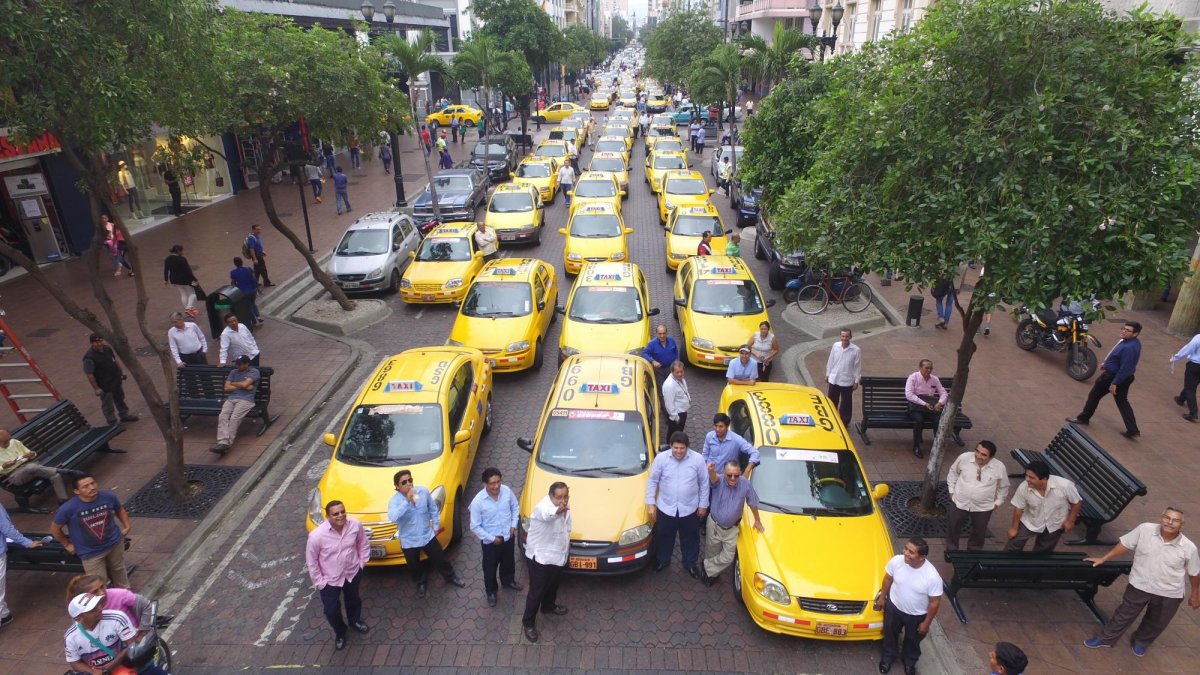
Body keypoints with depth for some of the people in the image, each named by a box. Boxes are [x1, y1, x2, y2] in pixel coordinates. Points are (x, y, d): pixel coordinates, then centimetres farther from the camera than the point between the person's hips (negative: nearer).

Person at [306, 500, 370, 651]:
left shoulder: (355, 525, -23)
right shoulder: (317, 535, -31)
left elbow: (364, 544, -2)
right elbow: (311, 561, -15)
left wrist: (362, 562, 1)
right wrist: (319, 582, -9)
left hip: (353, 573, 3)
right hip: (330, 579, -2)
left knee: (353, 600, 28)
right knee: (331, 611, 13)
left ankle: (355, 620, 60)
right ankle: (340, 633, 46)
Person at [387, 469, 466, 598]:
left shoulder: (423, 491, -13)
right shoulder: (395, 500, -22)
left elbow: (433, 509, 2)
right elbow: (393, 517, -43)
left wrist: (436, 526, 5)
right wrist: (407, 501, -47)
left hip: (428, 535, 2)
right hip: (409, 541, -2)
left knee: (440, 559, 17)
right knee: (414, 566, 19)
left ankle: (451, 578, 43)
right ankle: (420, 584, 49)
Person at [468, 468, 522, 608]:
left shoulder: (507, 491, -18)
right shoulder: (478, 501, -29)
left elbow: (515, 508, 2)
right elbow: (475, 526, -18)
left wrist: (513, 525, -7)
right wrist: (492, 538, -16)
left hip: (508, 536, 4)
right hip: (490, 541, -3)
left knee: (508, 562, 28)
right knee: (490, 568, 19)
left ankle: (508, 581, 57)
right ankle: (491, 591, 45)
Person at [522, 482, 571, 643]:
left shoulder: (564, 506, -9)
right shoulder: (543, 507, -35)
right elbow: (548, 514, -62)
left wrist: (566, 541, 21)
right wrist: (558, 510, -84)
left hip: (558, 554, 7)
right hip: (540, 556, -7)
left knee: (553, 584, 28)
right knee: (536, 591, 7)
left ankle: (548, 606, 54)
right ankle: (528, 622, 28)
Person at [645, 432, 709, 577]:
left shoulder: (697, 459, -14)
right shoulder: (661, 458, -15)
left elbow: (704, 483, -3)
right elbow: (652, 481, -5)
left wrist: (703, 505, 1)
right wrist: (650, 503, -7)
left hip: (690, 509, 0)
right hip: (665, 508, 0)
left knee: (690, 538, 19)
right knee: (663, 537, 20)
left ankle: (690, 564, 44)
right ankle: (662, 560, 46)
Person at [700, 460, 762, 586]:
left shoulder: (745, 484, -22)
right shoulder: (719, 480, -26)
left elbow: (753, 503, -5)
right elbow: (714, 479, -52)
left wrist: (757, 521, 7)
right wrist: (711, 471, -76)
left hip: (732, 528, 1)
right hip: (714, 524, -1)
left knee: (728, 557, 6)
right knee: (712, 553, 18)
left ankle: (707, 566, 30)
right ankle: (711, 572, 46)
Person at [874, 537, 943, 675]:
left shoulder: (933, 577, -35)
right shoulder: (896, 561, -27)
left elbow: (935, 602, -19)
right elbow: (888, 578, -5)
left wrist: (926, 623, -9)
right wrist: (882, 597, 6)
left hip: (917, 615, -2)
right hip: (894, 606, 2)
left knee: (913, 640, 26)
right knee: (890, 634, 26)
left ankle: (909, 661, 57)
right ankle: (889, 655, 56)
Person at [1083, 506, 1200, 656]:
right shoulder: (1144, 529, -19)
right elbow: (1124, 544, -6)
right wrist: (1103, 559, -3)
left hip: (1170, 594, 1)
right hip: (1139, 585, -1)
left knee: (1156, 624, 24)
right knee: (1124, 615, 15)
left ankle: (1141, 641, 51)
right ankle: (1105, 638, 34)